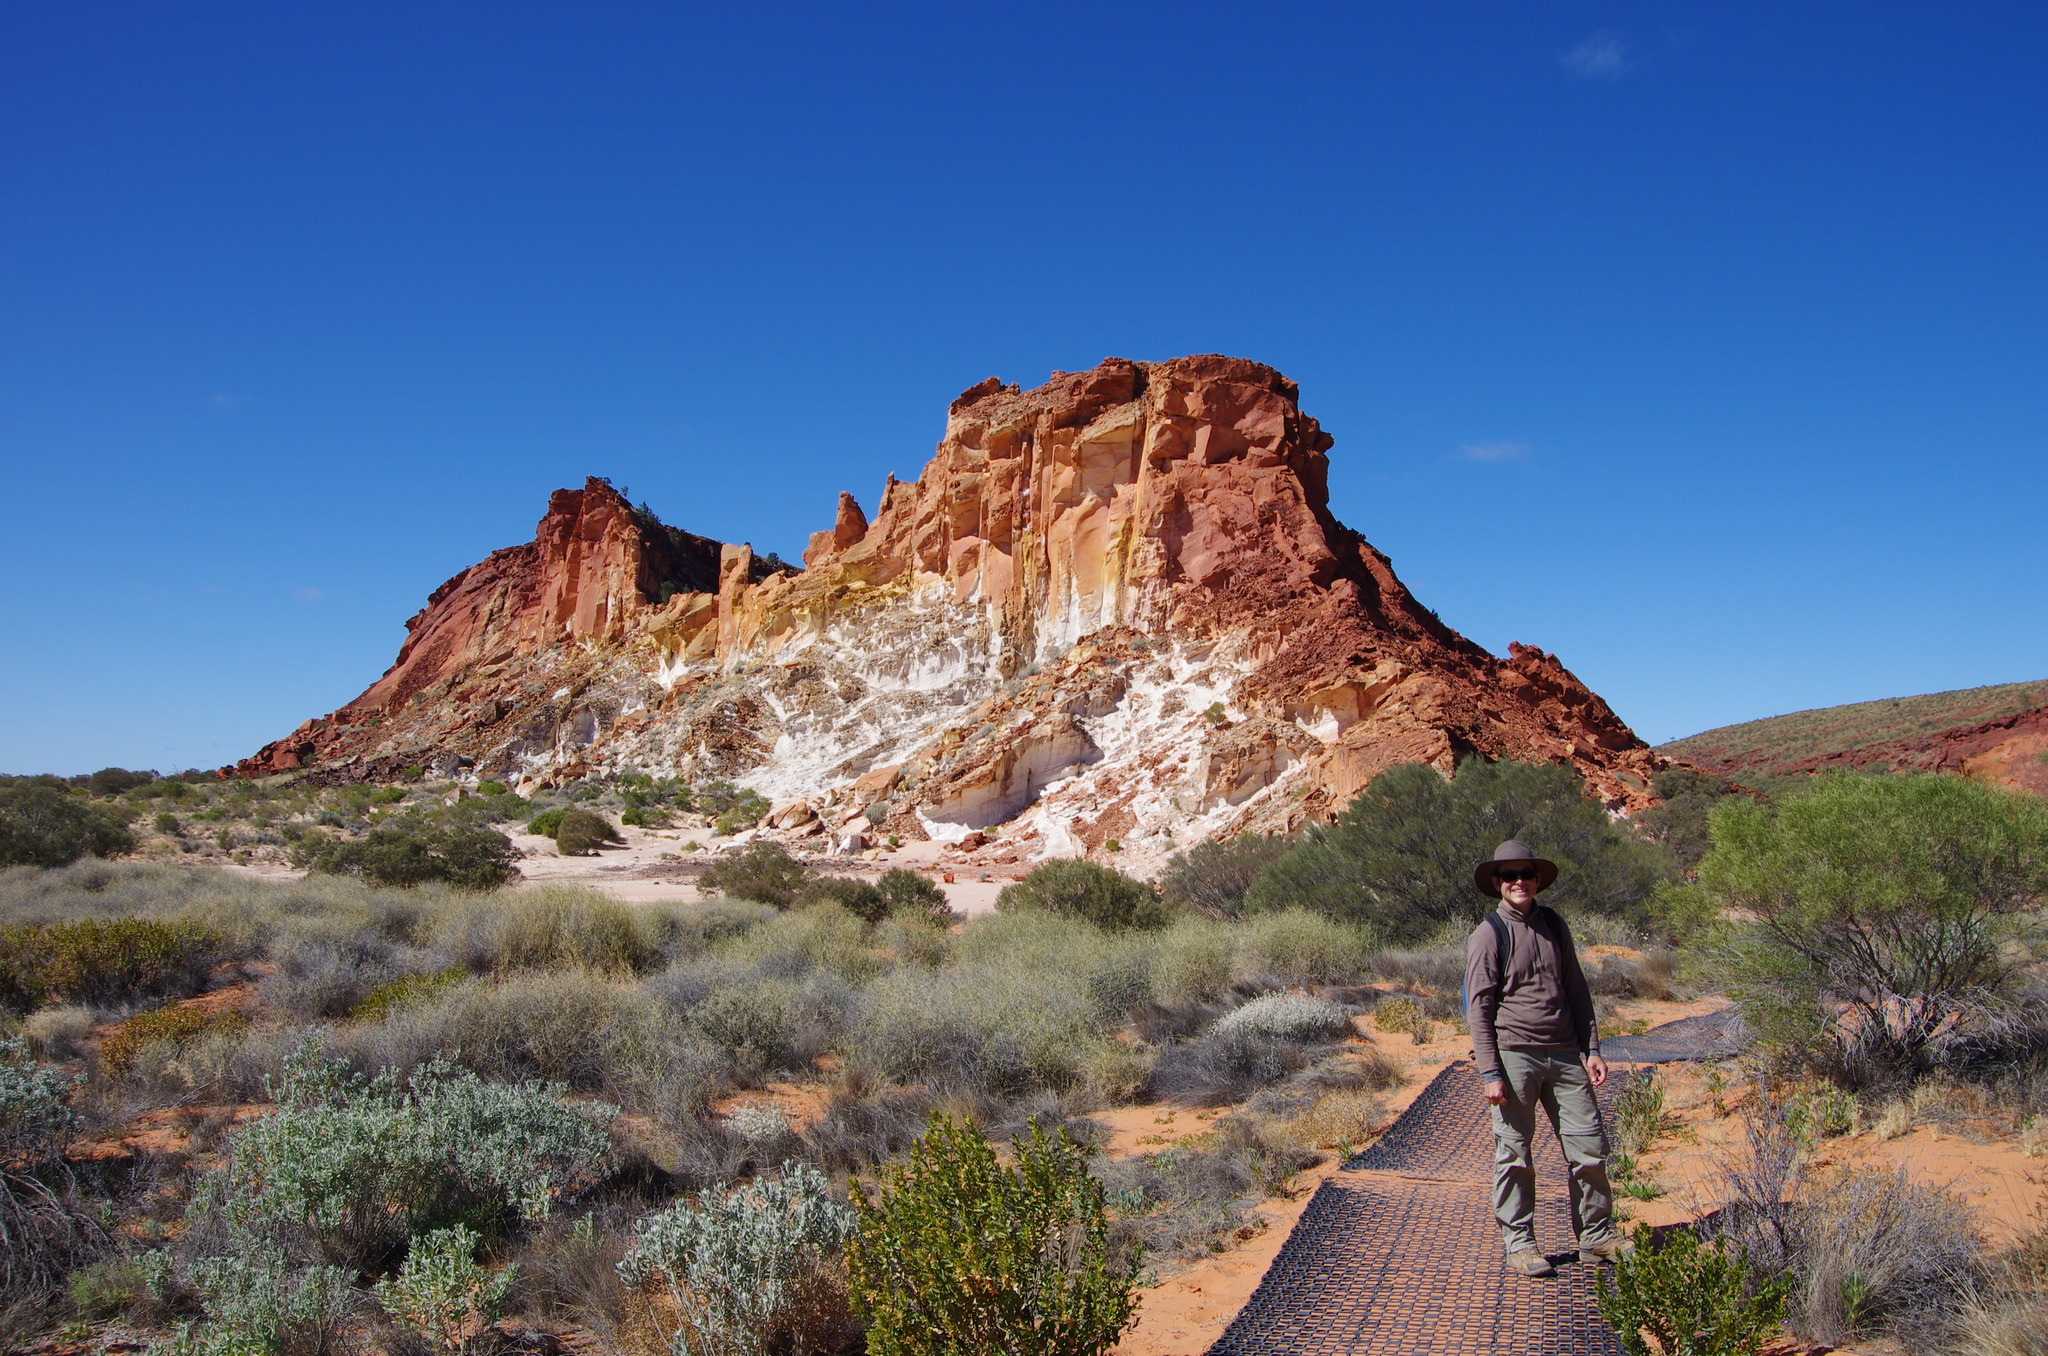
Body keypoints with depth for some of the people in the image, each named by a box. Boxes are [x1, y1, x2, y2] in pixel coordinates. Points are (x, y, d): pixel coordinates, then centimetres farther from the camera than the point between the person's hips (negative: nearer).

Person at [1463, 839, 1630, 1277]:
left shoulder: (1554, 926, 12)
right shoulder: (1488, 935, -4)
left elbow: (1577, 991, 17)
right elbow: (1478, 1008, -6)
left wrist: (1591, 1050, 10)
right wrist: (1490, 1073, -11)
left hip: (1565, 1055, 5)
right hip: (1514, 1056, -5)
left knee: (1590, 1146, 6)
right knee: (1514, 1154, 2)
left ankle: (1597, 1236, 21)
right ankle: (1518, 1244, 13)